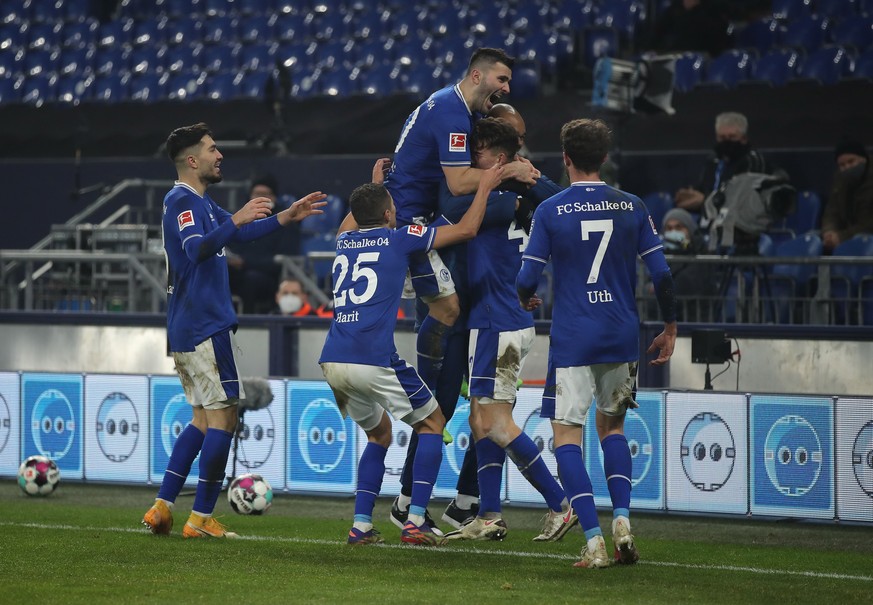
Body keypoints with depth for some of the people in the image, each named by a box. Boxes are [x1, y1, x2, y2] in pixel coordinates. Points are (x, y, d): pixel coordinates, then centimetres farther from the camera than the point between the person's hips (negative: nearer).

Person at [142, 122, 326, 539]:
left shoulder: (198, 202, 19)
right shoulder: (183, 201, -12)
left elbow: (240, 233, 32)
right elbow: (196, 249, -29)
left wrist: (287, 217, 25)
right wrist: (235, 221, -39)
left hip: (186, 330, 10)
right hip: (206, 328, -10)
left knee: (204, 420, 13)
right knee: (222, 419, -7)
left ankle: (161, 508, 9)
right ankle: (201, 519, -6)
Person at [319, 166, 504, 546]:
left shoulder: (345, 241, 19)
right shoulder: (398, 239, 4)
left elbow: (350, 222, 47)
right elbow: (466, 230, 11)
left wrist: (374, 185, 56)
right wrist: (485, 187, 24)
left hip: (332, 362, 6)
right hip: (374, 359, -6)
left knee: (380, 433, 25)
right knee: (432, 425, 12)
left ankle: (361, 525, 11)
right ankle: (414, 522, -2)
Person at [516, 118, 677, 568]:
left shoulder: (550, 210, -5)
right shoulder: (632, 207, 2)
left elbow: (527, 281, -3)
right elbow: (661, 274, 2)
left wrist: (525, 301, 21)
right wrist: (669, 329, 15)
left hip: (571, 340, -3)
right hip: (622, 337, 4)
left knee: (567, 435, 1)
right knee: (612, 426, 21)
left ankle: (594, 542, -10)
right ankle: (622, 520, 3)